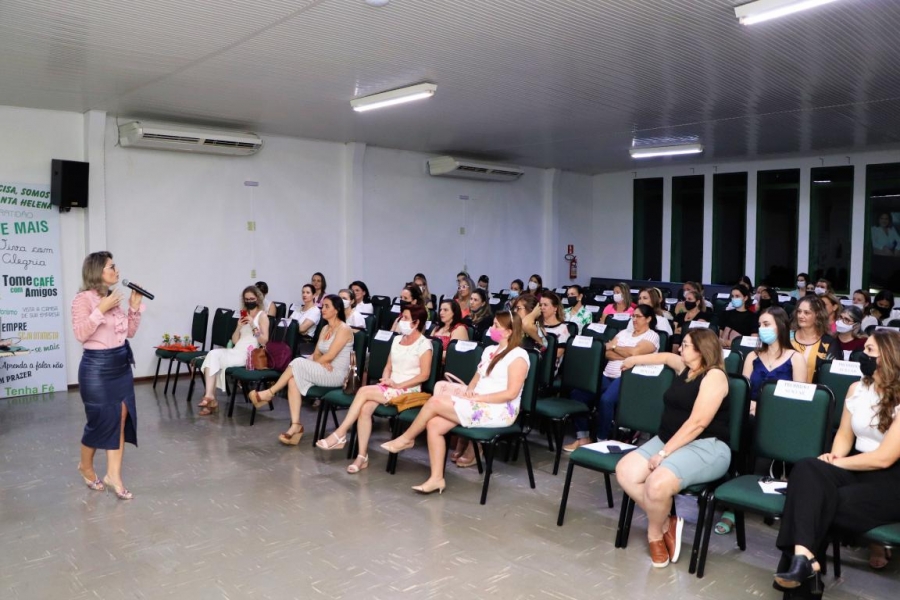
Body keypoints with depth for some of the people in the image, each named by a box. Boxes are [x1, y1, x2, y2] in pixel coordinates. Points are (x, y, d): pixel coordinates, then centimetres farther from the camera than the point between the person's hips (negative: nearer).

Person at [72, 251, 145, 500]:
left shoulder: (113, 297, 9)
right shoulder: (83, 299, -11)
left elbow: (130, 332, 13)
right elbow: (80, 334, -20)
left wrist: (135, 307, 2)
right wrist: (100, 310, -23)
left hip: (122, 364, 7)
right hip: (97, 367, -7)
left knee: (121, 419, 5)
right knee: (101, 420, 5)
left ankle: (114, 474, 12)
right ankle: (85, 466, 31)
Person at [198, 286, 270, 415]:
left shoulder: (262, 316, 2)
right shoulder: (243, 315, 22)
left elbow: (264, 341, -9)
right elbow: (234, 341, 17)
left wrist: (253, 326, -16)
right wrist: (239, 327, 0)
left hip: (248, 355, -6)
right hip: (235, 352, 6)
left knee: (214, 359, -23)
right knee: (213, 354, -24)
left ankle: (209, 396, -16)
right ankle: (209, 396, -32)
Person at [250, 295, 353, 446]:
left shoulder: (344, 329, -10)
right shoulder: (325, 329, 16)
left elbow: (329, 357, -16)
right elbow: (316, 354, 10)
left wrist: (317, 362, -1)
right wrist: (321, 363, -11)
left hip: (337, 375, -7)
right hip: (323, 372, 8)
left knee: (298, 363, -24)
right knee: (294, 379, -20)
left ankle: (269, 393, -7)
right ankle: (296, 425, -24)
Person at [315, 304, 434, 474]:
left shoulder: (424, 344, -5)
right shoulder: (397, 339, 17)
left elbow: (424, 375, -11)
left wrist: (399, 385, -17)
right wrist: (385, 380, -3)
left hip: (408, 390, -6)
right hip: (389, 387, 6)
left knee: (364, 391, -26)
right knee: (365, 408, -25)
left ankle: (339, 435, -18)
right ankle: (362, 456, -21)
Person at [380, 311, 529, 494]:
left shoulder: (518, 356, -10)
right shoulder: (489, 350, 16)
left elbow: (511, 393, -17)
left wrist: (477, 397, -18)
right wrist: (469, 390, -2)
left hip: (499, 411, -8)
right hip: (478, 405, 8)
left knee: (435, 402, -17)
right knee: (434, 424, -14)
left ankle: (406, 439, 5)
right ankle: (436, 478, -10)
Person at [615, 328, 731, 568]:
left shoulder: (714, 376, -11)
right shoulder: (685, 367, 14)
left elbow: (697, 423, -19)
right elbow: (666, 356, 40)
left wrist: (664, 453, -21)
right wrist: (634, 360, 46)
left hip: (706, 447, -9)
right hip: (669, 440, 9)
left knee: (658, 483, -34)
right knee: (624, 471, -14)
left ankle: (655, 533, -4)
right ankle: (666, 523, -3)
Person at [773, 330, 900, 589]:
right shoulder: (857, 388, 9)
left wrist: (838, 463, -11)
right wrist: (835, 456, -5)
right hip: (856, 468, 5)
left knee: (824, 504, -27)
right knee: (807, 468, -28)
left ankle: (803, 558, -6)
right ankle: (803, 556, -42)